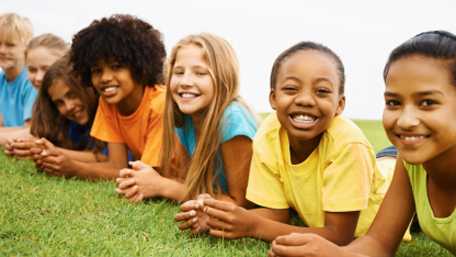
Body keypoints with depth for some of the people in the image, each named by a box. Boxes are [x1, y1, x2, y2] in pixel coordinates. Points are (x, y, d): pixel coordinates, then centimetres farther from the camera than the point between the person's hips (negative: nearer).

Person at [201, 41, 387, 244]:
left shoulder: (348, 144, -32)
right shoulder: (268, 136, -19)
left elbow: (339, 236, -27)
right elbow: (277, 213, -12)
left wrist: (253, 226, -34)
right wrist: (216, 216, -30)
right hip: (314, 226, 2)